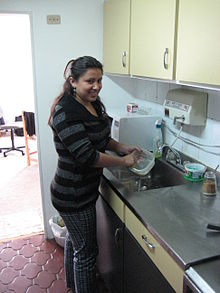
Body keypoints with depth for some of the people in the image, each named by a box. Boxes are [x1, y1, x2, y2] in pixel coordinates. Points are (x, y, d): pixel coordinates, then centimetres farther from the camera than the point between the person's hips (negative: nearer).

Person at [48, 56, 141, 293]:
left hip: (81, 190, 10)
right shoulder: (66, 111, -25)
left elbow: (101, 138, 16)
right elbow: (87, 155, -29)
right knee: (86, 250, 6)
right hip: (73, 195, -10)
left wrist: (124, 148, 0)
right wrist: (124, 161, -19)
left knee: (74, 239, 27)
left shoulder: (94, 104, 3)